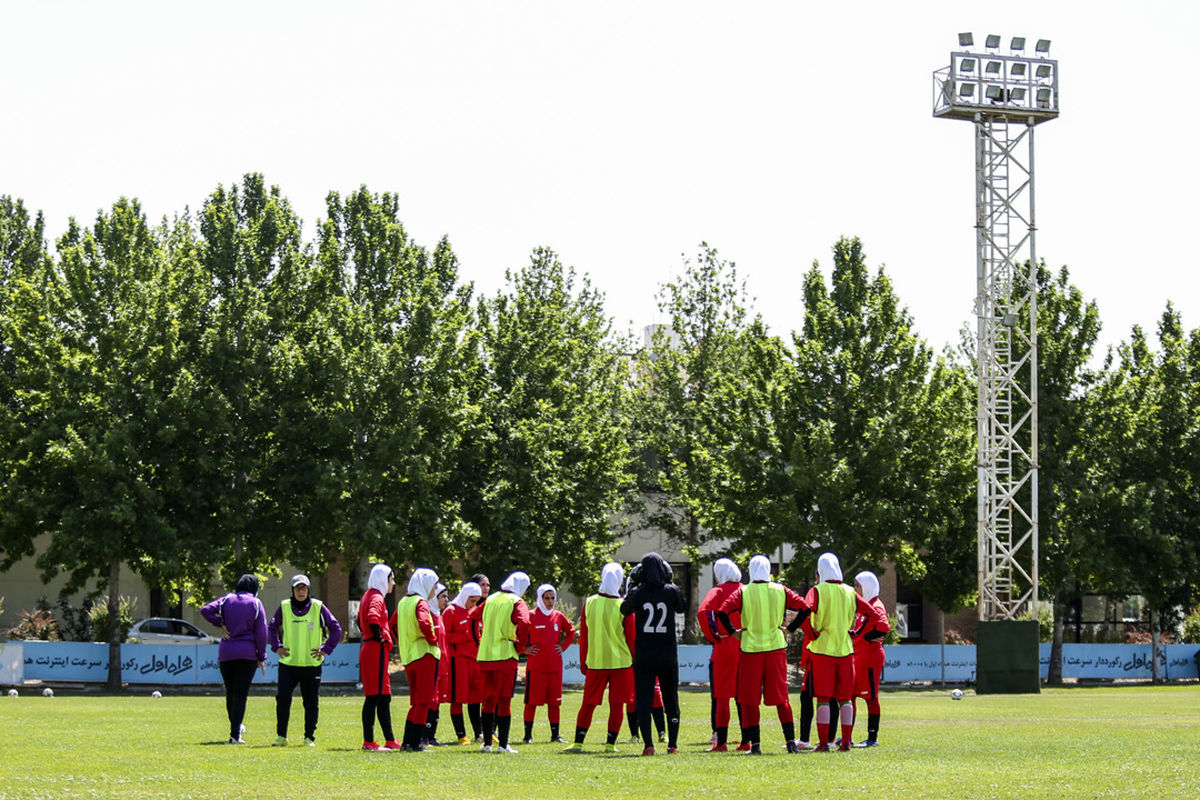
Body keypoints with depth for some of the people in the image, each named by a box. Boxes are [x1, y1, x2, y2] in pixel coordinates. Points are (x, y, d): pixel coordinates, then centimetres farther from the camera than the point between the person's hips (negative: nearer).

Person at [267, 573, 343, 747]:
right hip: (288, 664, 1)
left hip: (312, 664, 0)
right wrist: (276, 647, 6)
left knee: (310, 702, 4)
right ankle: (281, 736, 1)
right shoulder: (284, 607, 4)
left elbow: (336, 628, 6)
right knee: (282, 698, -9)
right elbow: (271, 627, 18)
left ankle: (309, 737, 15)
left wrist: (325, 649, -1)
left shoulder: (318, 607, 0)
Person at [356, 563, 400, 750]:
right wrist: (379, 637, -17)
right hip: (376, 650, -10)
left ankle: (390, 740, 15)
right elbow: (373, 619, -30)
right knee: (374, 696, -9)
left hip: (368, 650, 10)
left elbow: (360, 621, 31)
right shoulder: (377, 597, -12)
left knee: (384, 697, 12)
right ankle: (368, 741, -9)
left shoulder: (368, 596, 18)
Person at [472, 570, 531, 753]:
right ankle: (502, 744, -4)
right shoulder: (516, 602, -6)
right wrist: (521, 646, -9)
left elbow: (473, 614, 21)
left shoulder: (491, 600, 13)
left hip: (485, 656, 5)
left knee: (488, 700, 13)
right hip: (505, 656, -5)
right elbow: (523, 623, -23)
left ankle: (487, 743, 17)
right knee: (504, 701, -2)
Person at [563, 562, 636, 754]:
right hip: (620, 662, -2)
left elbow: (583, 637, 7)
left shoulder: (589, 603, 0)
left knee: (588, 704, 8)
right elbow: (631, 637, -3)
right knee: (616, 705, 4)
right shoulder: (623, 607, -9)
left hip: (595, 663, 3)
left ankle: (578, 742, 4)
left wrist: (583, 662, 16)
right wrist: (635, 661, 9)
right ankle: (610, 744, 2)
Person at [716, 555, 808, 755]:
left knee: (750, 700, 5)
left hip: (751, 649, -2)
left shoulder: (742, 592, -4)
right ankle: (791, 741, 4)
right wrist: (790, 628, 9)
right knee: (781, 697, 9)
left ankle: (755, 744, 2)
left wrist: (733, 632, 0)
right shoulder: (781, 591, 3)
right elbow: (804, 607, 1)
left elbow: (722, 612, -14)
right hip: (776, 648, 2)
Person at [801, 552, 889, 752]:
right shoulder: (850, 593, 8)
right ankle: (846, 742, 6)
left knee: (823, 699, -2)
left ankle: (823, 743, -5)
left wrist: (812, 635, -9)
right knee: (845, 698, 9)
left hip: (823, 650, -4)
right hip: (845, 650, 4)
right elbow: (874, 613, 9)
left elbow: (804, 613, -20)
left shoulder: (817, 591, -5)